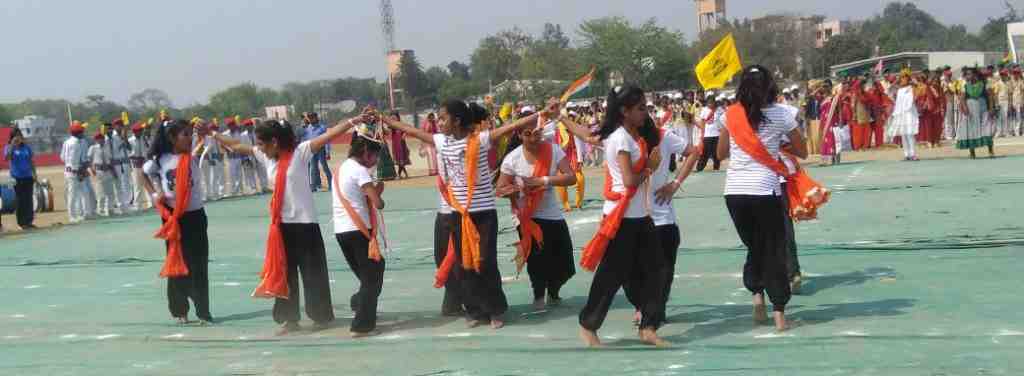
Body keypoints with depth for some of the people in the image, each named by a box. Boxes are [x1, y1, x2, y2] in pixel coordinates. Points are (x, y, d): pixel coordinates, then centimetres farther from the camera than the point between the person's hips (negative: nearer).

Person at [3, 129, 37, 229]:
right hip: (17, 177, -4)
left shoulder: (26, 147, 9)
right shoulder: (9, 147, -1)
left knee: (29, 199, 5)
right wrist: (12, 144, -20)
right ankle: (22, 222, 3)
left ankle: (29, 221, 11)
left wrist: (34, 174, 9)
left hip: (28, 177, 4)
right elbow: (6, 158, -19)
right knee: (20, 200, -2)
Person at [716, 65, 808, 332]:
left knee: (754, 246, 21)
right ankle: (779, 313, 5)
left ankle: (756, 294, 5)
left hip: (734, 192, 3)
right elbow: (802, 152, 8)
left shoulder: (731, 115, 5)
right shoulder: (781, 114, -2)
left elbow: (721, 153, 17)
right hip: (765, 190, -3)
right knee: (774, 250, 7)